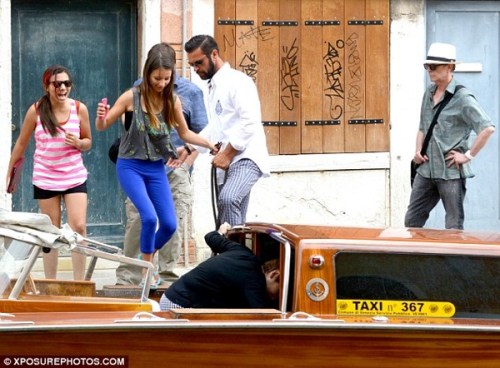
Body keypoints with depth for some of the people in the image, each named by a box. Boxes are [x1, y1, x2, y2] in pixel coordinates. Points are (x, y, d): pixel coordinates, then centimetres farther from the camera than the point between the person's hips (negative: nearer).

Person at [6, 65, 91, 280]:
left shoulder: (79, 109, -4)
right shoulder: (36, 111, -6)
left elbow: (88, 142, 8)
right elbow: (21, 143, 6)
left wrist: (78, 143, -14)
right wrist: (10, 173, 10)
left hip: (75, 177, 0)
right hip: (45, 179, 0)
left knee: (79, 227, -11)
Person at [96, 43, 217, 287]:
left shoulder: (173, 101, -3)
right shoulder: (131, 97, -11)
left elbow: (185, 133, 12)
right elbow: (102, 127, -5)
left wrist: (210, 145, 0)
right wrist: (101, 117, -27)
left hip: (157, 169, 4)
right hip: (130, 166, -4)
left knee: (169, 224, 0)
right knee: (149, 217, -21)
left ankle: (148, 257, 30)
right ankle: (147, 270, -1)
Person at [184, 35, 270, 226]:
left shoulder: (237, 81, -7)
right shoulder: (214, 87, 22)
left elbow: (250, 121, -19)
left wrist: (228, 153, -19)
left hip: (246, 158, -10)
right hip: (226, 162, 10)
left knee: (227, 199, -33)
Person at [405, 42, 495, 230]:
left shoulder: (462, 98, -11)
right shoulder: (429, 94, 12)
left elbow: (488, 128, -19)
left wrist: (468, 156, -16)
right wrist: (418, 151, 8)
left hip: (451, 172, -7)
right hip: (426, 170, 7)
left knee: (454, 227, 0)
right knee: (412, 221, 9)